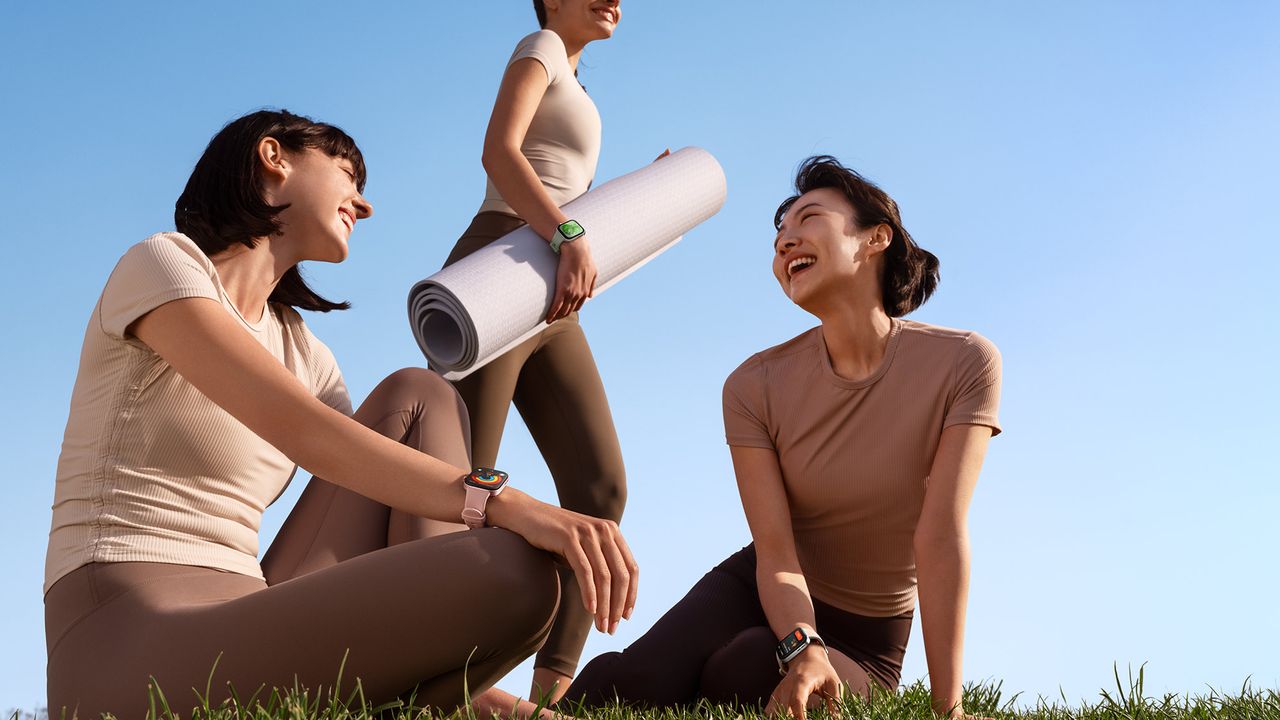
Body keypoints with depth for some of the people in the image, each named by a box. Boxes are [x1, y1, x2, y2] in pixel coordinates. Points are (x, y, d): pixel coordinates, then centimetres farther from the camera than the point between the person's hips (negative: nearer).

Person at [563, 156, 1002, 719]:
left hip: (862, 638, 0)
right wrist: (801, 647, -37)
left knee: (747, 670, -33)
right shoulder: (755, 386, -10)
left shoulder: (962, 363, -16)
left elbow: (940, 536, -21)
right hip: (756, 591, 1)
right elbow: (776, 553, -16)